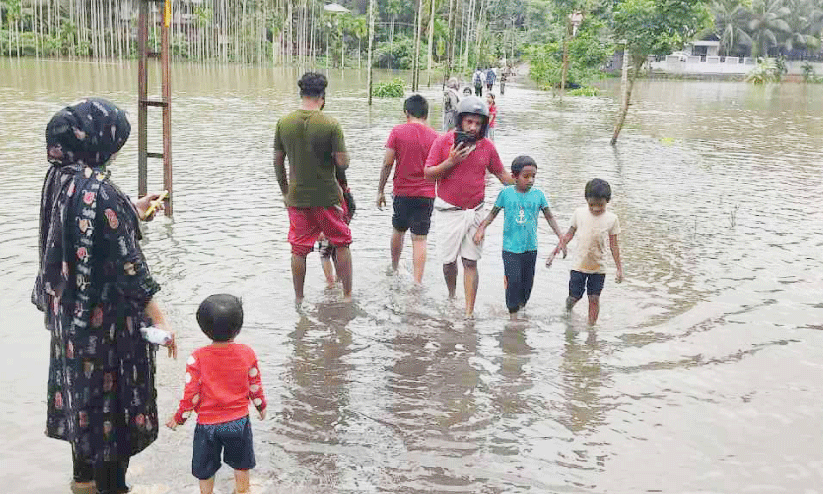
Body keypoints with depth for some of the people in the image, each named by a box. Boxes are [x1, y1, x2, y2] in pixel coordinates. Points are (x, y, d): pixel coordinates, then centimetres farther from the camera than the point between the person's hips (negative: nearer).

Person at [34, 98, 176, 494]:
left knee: (82, 391, 23)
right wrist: (158, 318, -20)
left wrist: (132, 212, 19)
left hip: (69, 311, 9)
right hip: (104, 317, -9)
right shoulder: (100, 190, -26)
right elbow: (126, 262, -25)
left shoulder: (59, 178, 1)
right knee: (110, 398, 8)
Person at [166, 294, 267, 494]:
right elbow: (255, 386, -1)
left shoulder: (197, 358, -20)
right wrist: (261, 406, 17)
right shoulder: (247, 353, -13)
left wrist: (179, 417, 2)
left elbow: (191, 394, -15)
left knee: (205, 469, 21)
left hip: (207, 423, -2)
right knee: (241, 463, 26)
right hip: (239, 420, 2)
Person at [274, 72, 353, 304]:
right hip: (327, 197, -3)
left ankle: (298, 298, 22)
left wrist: (285, 191, 15)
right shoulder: (330, 124, -14)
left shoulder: (284, 122, -2)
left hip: (297, 197, 3)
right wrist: (342, 153, 8)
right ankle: (347, 295, 21)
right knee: (342, 244, 15)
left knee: (298, 250, 12)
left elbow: (278, 161, 4)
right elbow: (342, 163, -15)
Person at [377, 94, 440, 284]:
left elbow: (387, 163, -6)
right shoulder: (434, 136, -3)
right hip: (426, 193, 0)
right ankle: (417, 281, -4)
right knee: (419, 239, 1)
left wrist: (380, 190, 2)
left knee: (398, 231, 21)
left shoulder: (398, 132, -5)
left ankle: (394, 269, 39)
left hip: (402, 192, 0)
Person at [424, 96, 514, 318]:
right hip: (448, 211, -1)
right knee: (449, 261, 8)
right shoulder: (443, 142, -4)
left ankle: (469, 312, 1)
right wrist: (451, 162, -17)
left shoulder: (487, 146, 2)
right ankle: (451, 296, 36)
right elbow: (428, 174, -4)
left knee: (470, 262, -2)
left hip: (474, 212, 1)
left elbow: (502, 174, 13)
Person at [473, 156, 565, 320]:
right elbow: (493, 213, 6)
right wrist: (481, 228, -7)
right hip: (510, 247, -2)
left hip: (531, 247, 3)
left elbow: (549, 217, 7)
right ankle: (513, 313, 5)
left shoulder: (538, 194, 0)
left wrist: (561, 237, 0)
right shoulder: (506, 193, -5)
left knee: (528, 281, 9)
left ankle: (522, 305, 30)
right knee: (513, 280, -8)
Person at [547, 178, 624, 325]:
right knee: (574, 297, 5)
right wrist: (554, 253, 4)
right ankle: (568, 312, 38)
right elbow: (569, 235, 6)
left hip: (598, 267, 0)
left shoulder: (611, 219, -5)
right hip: (579, 265, 1)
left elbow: (614, 246, 1)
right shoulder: (579, 213, -4)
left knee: (594, 299, 0)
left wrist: (619, 268, 0)